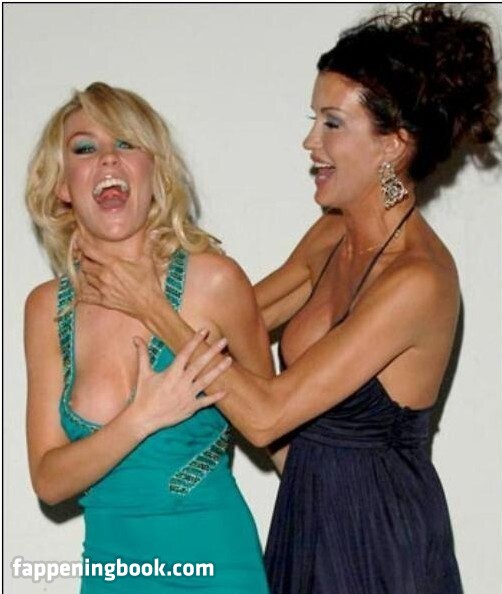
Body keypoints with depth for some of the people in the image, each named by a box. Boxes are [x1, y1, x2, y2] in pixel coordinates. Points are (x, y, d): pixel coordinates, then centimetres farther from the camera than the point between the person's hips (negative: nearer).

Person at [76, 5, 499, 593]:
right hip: (310, 510, 7)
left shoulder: (417, 280, -25)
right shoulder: (331, 236, 0)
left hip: (377, 534, -7)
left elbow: (265, 415, -25)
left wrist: (149, 303, -20)